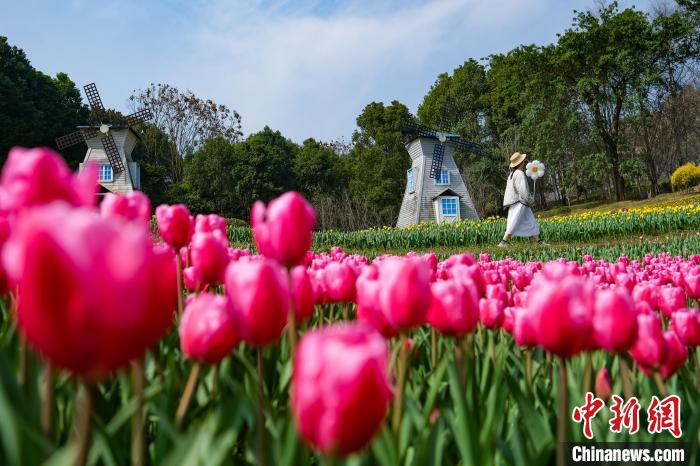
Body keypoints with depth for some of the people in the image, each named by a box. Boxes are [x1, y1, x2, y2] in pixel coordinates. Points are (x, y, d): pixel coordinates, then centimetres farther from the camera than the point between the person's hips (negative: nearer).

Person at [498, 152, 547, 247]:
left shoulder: (512, 174, 14)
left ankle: (539, 241, 15)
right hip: (519, 203, -10)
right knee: (514, 224, -10)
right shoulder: (519, 174, -15)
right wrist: (531, 200, -6)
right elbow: (523, 190, -19)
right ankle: (503, 242, -8)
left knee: (531, 223, 11)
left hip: (522, 204, 10)